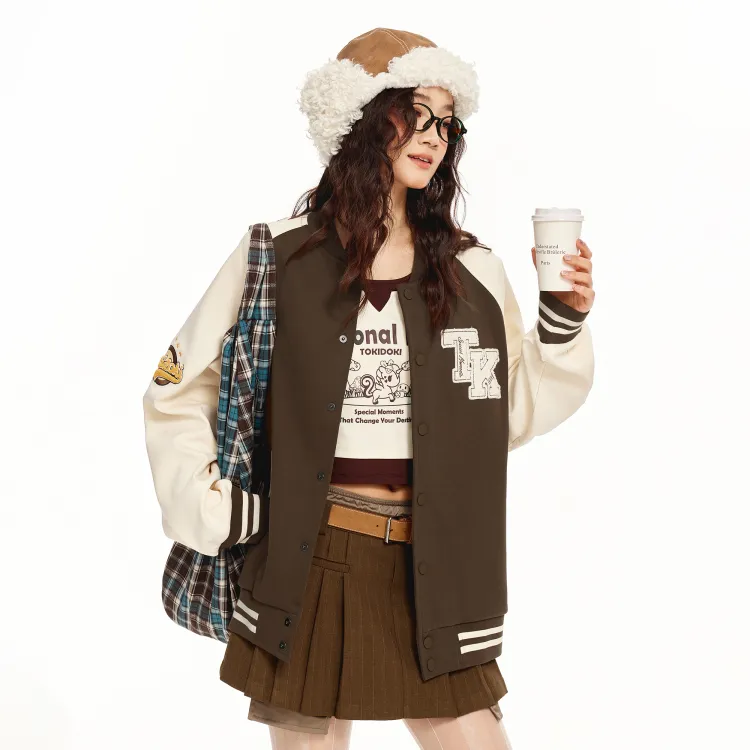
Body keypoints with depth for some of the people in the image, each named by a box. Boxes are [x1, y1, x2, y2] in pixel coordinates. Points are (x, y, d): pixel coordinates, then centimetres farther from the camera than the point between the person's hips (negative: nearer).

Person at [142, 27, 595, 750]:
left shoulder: (474, 271, 5)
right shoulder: (278, 257, -2)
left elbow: (517, 412, 8)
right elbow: (176, 394, 6)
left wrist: (565, 317, -3)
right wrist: (213, 512, -2)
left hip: (429, 574, 2)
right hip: (308, 569, -1)